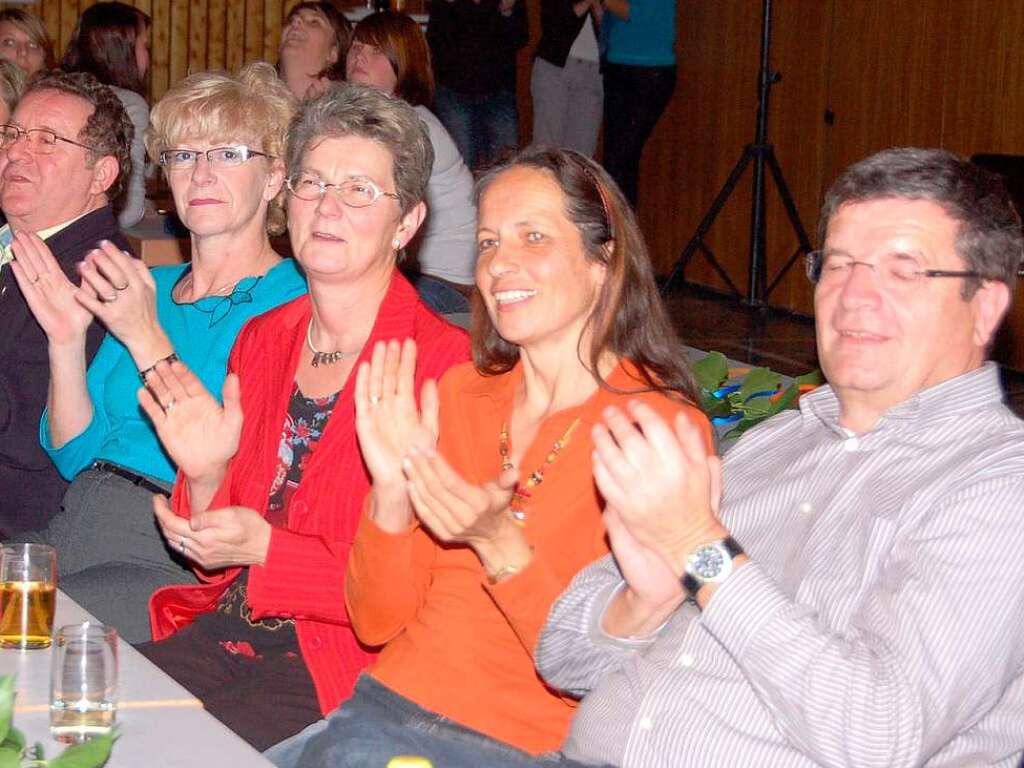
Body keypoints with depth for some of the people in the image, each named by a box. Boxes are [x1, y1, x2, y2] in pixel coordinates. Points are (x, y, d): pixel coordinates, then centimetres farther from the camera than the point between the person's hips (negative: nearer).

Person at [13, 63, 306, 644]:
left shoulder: (290, 303, -2)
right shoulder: (148, 288, 20)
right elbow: (76, 455, 17)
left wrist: (147, 341, -16)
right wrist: (66, 340, 2)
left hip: (175, 557, -6)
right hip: (74, 525, 7)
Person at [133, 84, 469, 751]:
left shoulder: (443, 361, -10)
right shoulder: (261, 339, 11)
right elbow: (220, 551, 15)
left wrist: (264, 548, -17)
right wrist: (205, 478, -6)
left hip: (344, 659, -6)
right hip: (229, 630, 6)